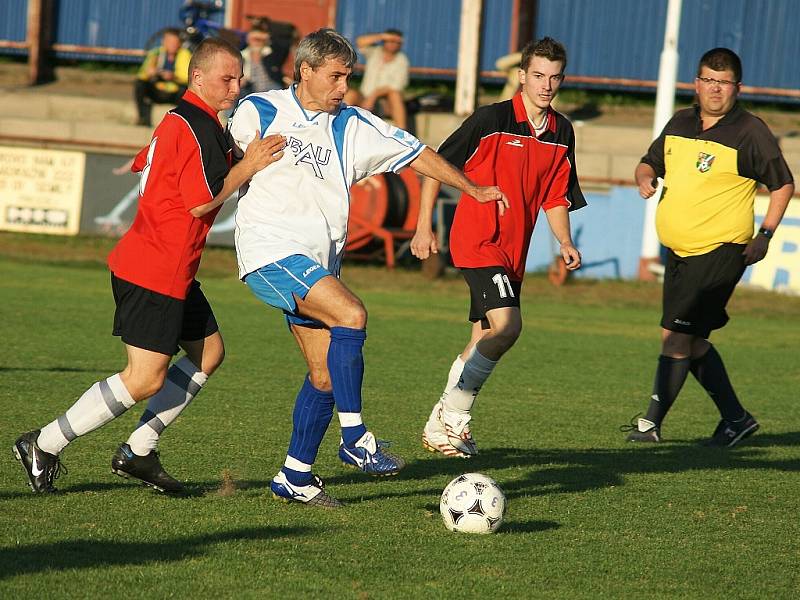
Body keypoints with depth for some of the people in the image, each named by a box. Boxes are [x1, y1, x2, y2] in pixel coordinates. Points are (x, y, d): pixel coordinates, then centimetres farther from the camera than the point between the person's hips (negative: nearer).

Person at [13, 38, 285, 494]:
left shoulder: (178, 121, 14)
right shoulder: (196, 127, -17)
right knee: (146, 379, -10)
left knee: (209, 351, 17)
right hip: (156, 272, -11)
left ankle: (139, 451, 15)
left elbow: (143, 168, 25)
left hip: (171, 270, 11)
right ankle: (44, 446, -3)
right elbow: (202, 203, -19)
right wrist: (247, 168, -10)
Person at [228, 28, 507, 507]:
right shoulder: (258, 112, -2)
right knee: (351, 313, -26)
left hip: (318, 264, 6)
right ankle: (356, 440, -21)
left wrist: (473, 189, 17)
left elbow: (415, 154, 15)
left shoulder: (352, 126, 9)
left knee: (325, 376, 3)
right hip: (271, 251, -6)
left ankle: (295, 477, 15)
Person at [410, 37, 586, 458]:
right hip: (476, 241, -7)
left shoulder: (562, 133, 8)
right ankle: (452, 413, -11)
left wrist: (565, 242, 3)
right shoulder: (491, 120, -11)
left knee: (485, 343, 9)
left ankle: (444, 425, 20)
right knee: (507, 326, -22)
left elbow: (555, 198, 18)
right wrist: (424, 228, -8)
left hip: (512, 250, 7)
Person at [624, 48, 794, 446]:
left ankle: (652, 421, -2)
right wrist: (644, 177, -2)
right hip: (678, 250, 8)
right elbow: (650, 162, 22)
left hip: (720, 251, -8)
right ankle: (735, 418, 24)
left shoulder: (751, 132, -8)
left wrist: (765, 235, -7)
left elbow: (783, 184, 0)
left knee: (677, 335, -11)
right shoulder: (680, 124, 9)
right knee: (691, 341, 12)